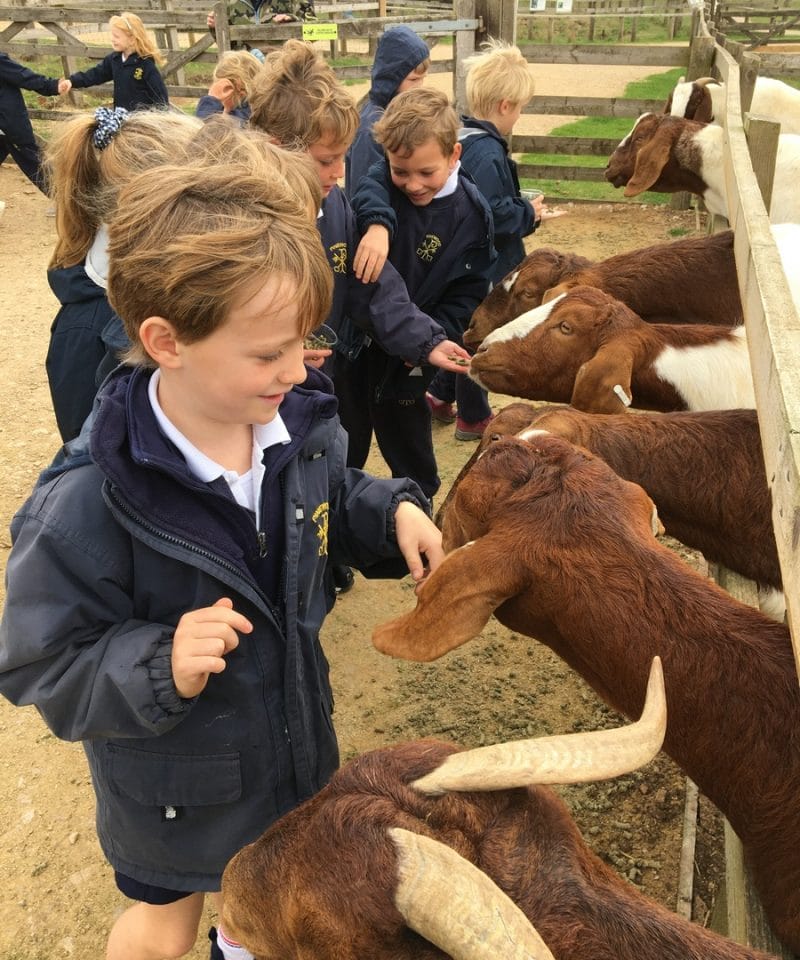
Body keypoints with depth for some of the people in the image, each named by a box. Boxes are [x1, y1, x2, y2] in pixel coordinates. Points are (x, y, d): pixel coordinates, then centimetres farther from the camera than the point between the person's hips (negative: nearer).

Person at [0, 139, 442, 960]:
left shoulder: (300, 424, -18)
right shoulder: (85, 509, -34)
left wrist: (393, 513, -15)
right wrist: (158, 669, -40)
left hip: (292, 737, 5)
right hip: (177, 789, -4)